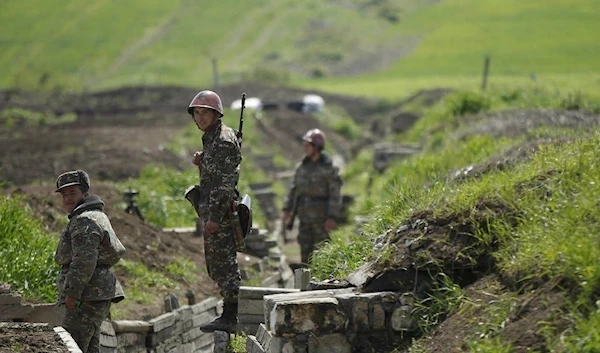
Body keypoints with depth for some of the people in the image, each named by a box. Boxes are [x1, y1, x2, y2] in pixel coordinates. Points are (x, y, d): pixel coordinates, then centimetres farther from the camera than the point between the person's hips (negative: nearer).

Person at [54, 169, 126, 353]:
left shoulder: (84, 221, -12)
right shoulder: (97, 216, 23)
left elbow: (84, 260, -22)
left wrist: (72, 293, -22)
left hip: (88, 296, -11)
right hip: (97, 295, 11)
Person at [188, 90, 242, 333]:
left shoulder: (223, 141, -15)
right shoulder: (211, 138, 17)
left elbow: (226, 181, -21)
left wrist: (215, 217, -24)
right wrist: (201, 163, 6)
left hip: (221, 212, -11)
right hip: (212, 212, 11)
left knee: (223, 263, -9)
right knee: (215, 265, 14)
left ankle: (229, 317, -7)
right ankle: (230, 314, 19)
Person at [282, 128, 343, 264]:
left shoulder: (328, 168, -9)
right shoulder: (302, 166, 9)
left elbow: (335, 194, -11)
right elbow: (294, 189, 14)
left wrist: (332, 217, -16)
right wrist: (287, 209, 7)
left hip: (321, 218, -6)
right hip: (305, 217, 6)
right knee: (305, 250, 7)